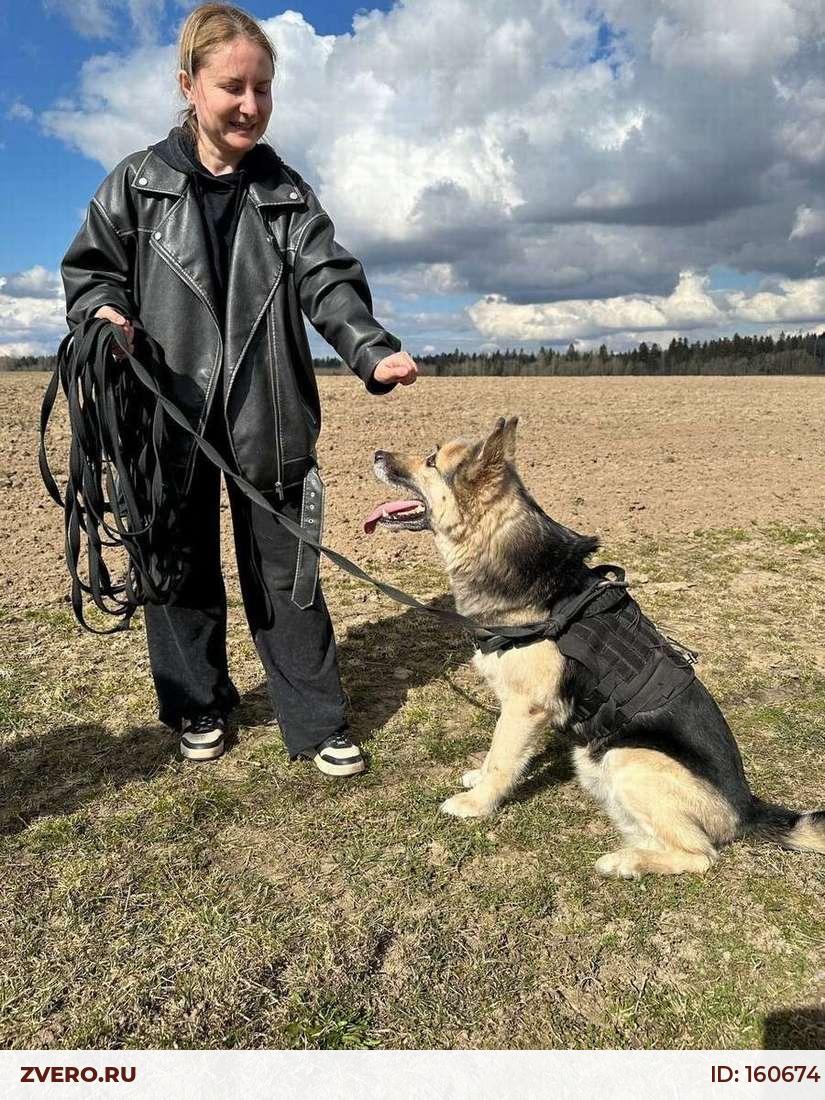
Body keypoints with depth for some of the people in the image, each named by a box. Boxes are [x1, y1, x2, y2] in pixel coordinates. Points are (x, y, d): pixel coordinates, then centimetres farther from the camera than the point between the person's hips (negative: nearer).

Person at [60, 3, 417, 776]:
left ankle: (316, 723, 15)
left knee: (286, 570, 3)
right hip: (169, 412, 0)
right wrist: (105, 310, -13)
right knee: (183, 566, 10)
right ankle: (198, 707, 30)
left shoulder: (287, 191, 9)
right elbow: (89, 268, 11)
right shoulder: (139, 182, 6)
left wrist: (373, 352, -21)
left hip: (267, 417, 1)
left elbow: (328, 282, -3)